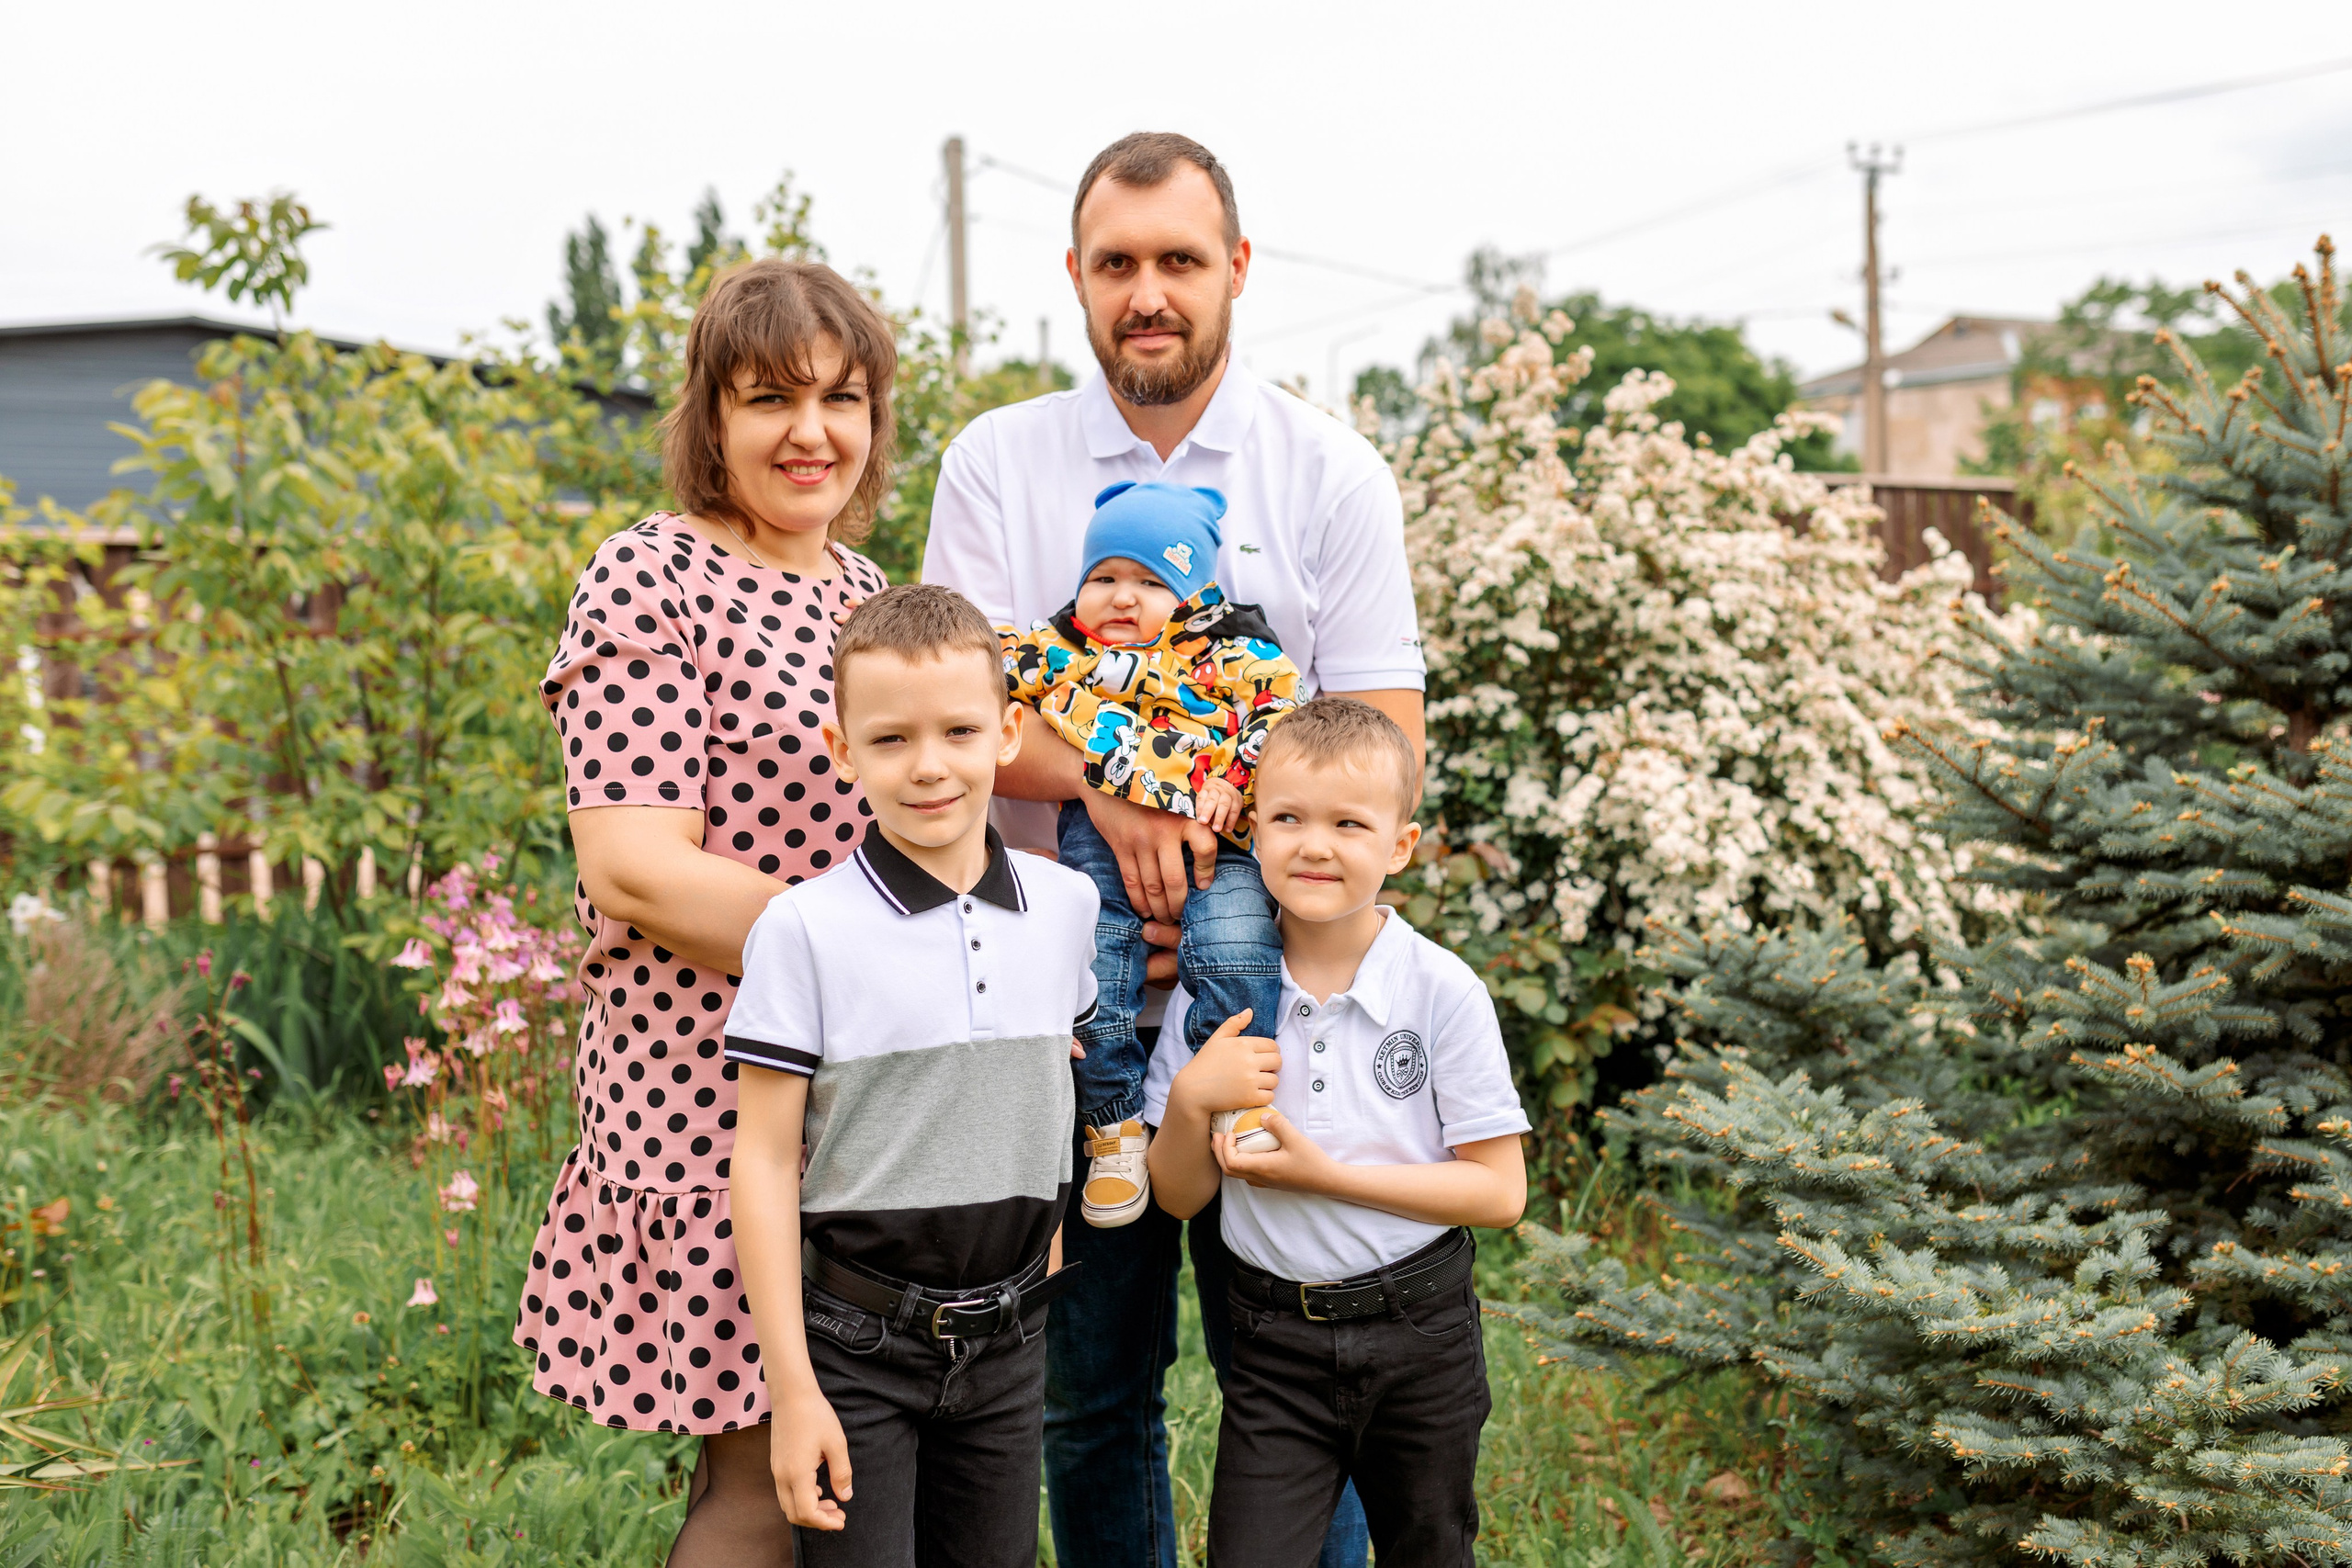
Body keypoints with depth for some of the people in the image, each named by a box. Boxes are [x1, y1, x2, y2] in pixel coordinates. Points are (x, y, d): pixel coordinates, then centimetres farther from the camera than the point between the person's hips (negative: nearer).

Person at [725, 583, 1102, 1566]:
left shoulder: (1067, 906, 1)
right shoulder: (804, 930, -12)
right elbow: (764, 1161, -11)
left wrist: (1047, 1281, 14)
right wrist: (792, 1389, -12)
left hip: (1009, 1337, 4)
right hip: (859, 1341, -4)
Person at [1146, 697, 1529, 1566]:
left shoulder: (1443, 990, -11)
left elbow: (1500, 1191, -11)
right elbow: (1179, 1197, 2)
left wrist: (1325, 1173, -18)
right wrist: (1191, 1101, -18)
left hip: (1420, 1337, -1)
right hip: (1274, 1339, 1)